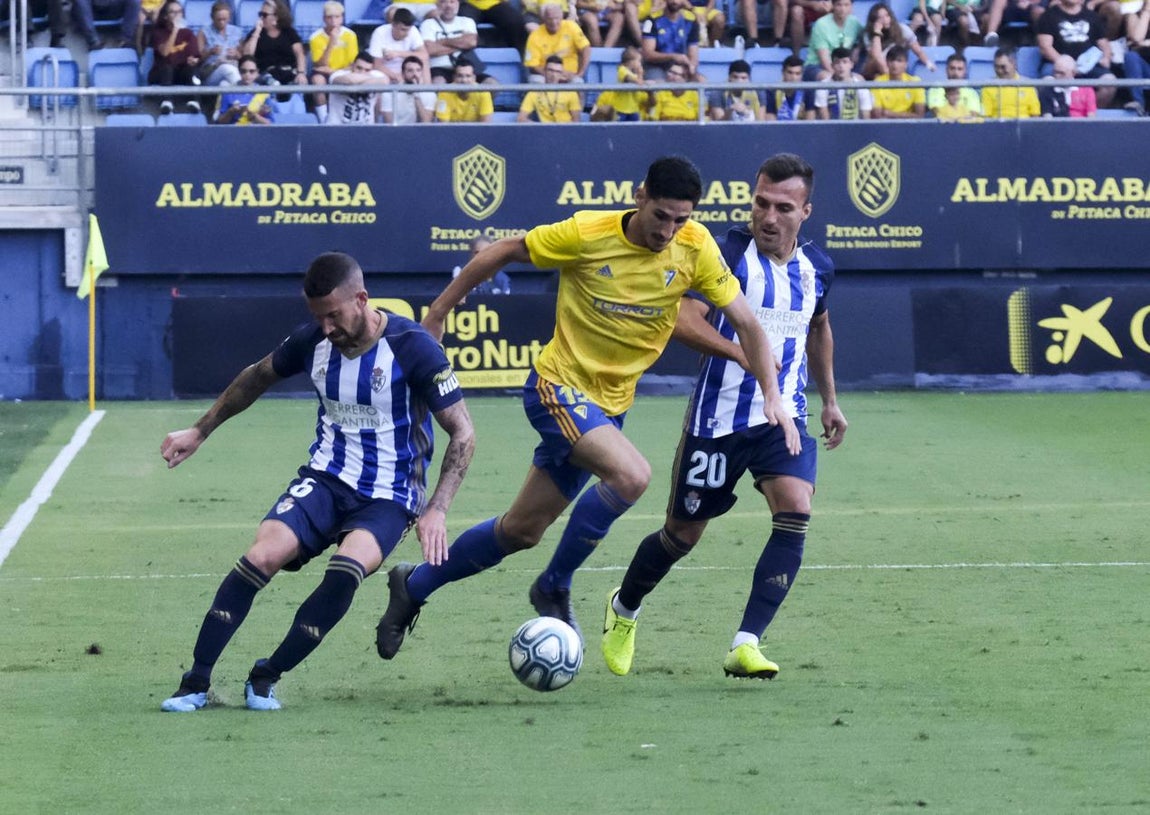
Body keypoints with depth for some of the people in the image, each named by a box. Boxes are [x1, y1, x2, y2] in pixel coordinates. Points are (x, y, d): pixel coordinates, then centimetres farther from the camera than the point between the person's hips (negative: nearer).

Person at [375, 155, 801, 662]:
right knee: (631, 474, -30)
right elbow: (503, 252, -3)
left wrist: (771, 394, -9)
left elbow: (745, 321, -1)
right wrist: (438, 313, 2)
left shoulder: (695, 247, -9)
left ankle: (415, 585, 33)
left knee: (521, 532, 11)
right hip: (557, 387, -5)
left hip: (609, 405, 5)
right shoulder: (587, 235, -18)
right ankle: (554, 588, -10)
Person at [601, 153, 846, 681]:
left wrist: (830, 399, 29)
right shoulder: (729, 254, -13)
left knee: (795, 515, -21)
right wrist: (744, 354, -34)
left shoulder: (816, 268, 6)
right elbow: (682, 318, -24)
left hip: (784, 417, 4)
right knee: (683, 533, 8)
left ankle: (746, 645, -21)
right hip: (719, 417, -4)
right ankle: (623, 609, 38)